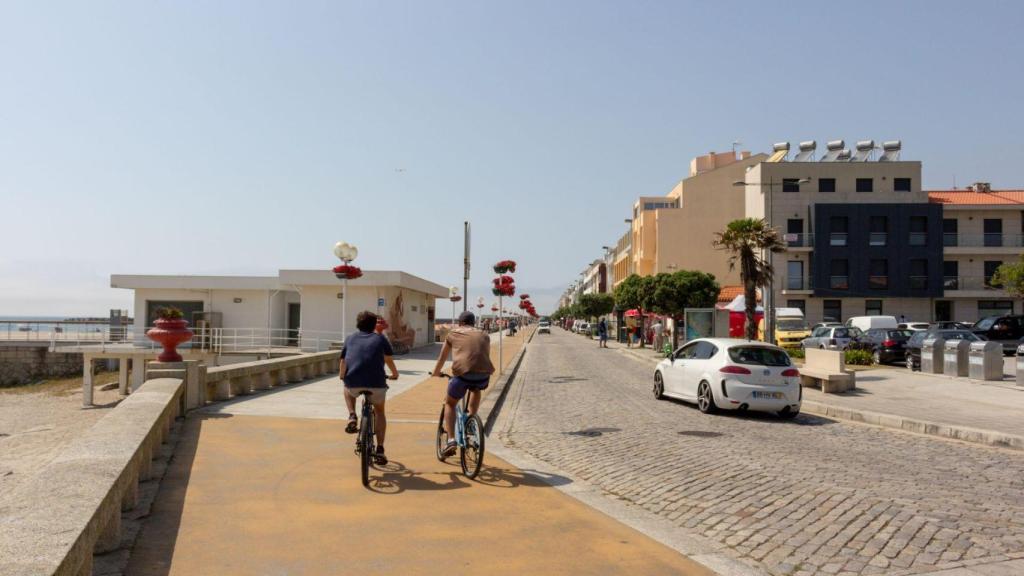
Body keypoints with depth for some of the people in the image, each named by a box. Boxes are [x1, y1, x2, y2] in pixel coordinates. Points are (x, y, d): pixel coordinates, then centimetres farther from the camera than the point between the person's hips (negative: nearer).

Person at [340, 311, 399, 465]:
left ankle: (352, 417, 14)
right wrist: (395, 374, 47)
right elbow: (389, 360, 28)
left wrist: (342, 376, 47)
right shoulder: (380, 339, 17)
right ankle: (380, 451, 17)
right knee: (379, 411, 24)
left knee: (348, 390, 37)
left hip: (353, 382, 1)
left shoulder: (350, 338, 20)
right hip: (376, 382, -1)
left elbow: (343, 362, 27)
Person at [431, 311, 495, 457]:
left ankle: (451, 440, 4)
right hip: (484, 374, 2)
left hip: (463, 373, -2)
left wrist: (436, 373, 46)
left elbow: (442, 357, 29)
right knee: (476, 389, 38)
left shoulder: (453, 334, 20)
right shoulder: (484, 335, 24)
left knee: (449, 403, 19)